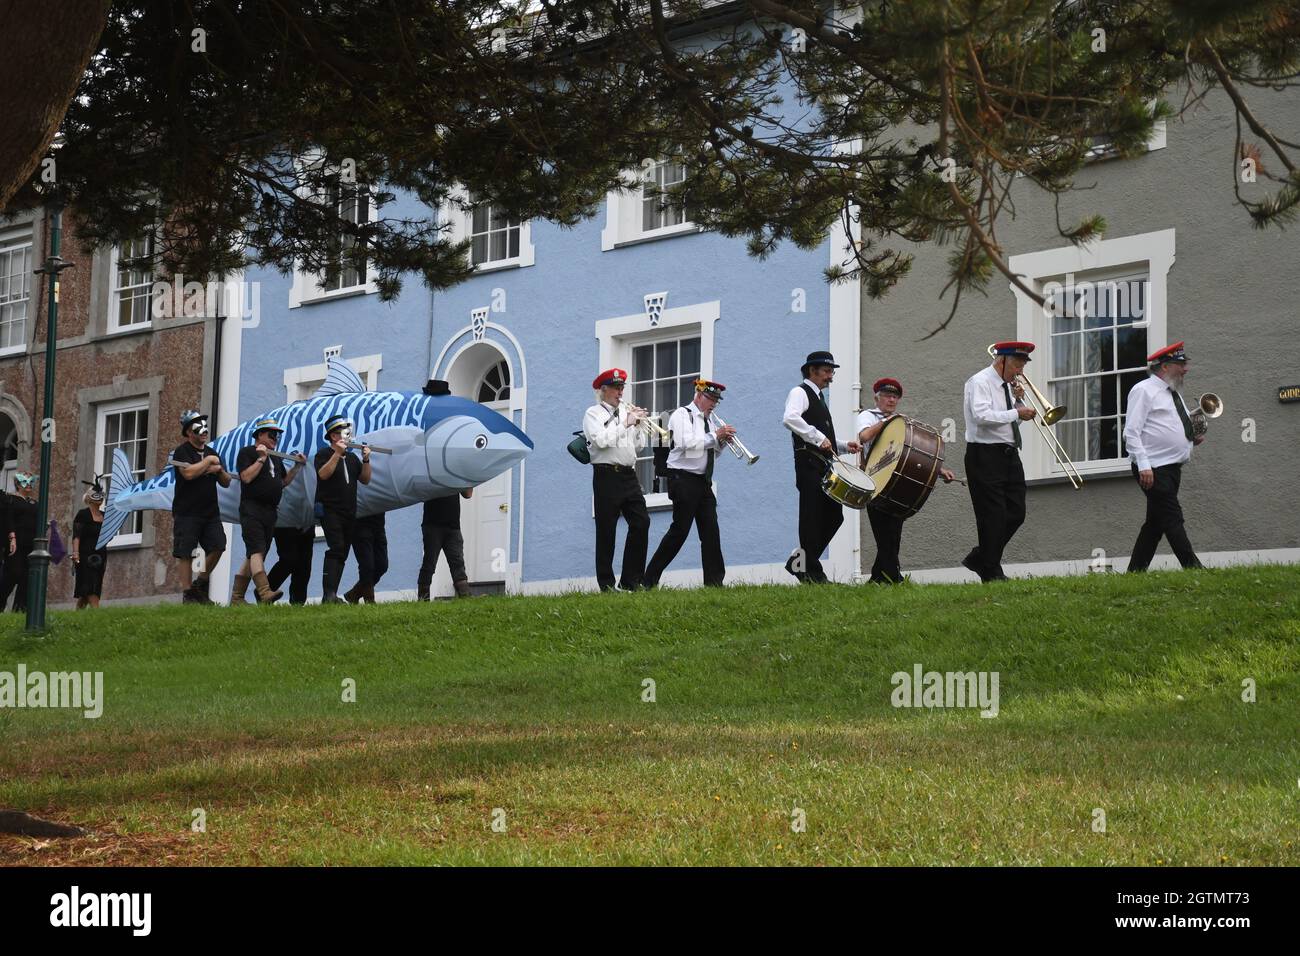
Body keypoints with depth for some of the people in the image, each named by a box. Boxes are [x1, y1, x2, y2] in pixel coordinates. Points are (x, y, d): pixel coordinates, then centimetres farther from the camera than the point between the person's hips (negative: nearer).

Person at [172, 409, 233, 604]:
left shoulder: (212, 453, 18)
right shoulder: (182, 452, -3)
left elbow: (226, 483, 19)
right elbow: (189, 473, -21)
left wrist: (219, 470, -2)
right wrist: (208, 461, -8)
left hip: (210, 512, 6)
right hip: (187, 513, -6)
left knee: (218, 546, -5)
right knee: (185, 553, -4)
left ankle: (200, 584, 13)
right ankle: (188, 594, 1)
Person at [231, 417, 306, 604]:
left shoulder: (275, 458, 23)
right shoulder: (247, 452, 0)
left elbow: (284, 482, 25)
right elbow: (246, 477, -12)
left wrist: (297, 466, 14)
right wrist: (261, 459, -12)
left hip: (270, 511, 8)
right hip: (252, 509, -8)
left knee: (253, 555, 6)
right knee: (257, 551, -21)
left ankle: (236, 597, 9)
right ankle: (265, 593, -36)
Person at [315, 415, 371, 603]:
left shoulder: (352, 458, 19)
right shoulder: (324, 454, 0)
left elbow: (365, 480, 17)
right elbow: (323, 474, -17)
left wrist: (366, 460, 3)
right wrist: (337, 454, -21)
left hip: (349, 513, 7)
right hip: (330, 509, -7)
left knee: (342, 554, 5)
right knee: (336, 549, -21)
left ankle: (331, 596, 7)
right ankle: (329, 594, -28)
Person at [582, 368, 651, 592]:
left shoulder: (627, 412, 19)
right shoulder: (593, 414, 2)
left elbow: (639, 445, 18)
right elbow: (601, 440, -15)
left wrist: (638, 425, 2)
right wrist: (625, 424, -12)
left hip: (629, 475, 6)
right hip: (607, 475, -6)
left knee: (641, 522, -4)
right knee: (606, 530, -3)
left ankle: (631, 580, 3)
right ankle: (607, 584, 1)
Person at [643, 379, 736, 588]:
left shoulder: (706, 421, 18)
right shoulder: (682, 415, -5)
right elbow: (688, 443, -21)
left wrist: (722, 442, 4)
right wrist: (716, 436, -17)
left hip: (703, 482, 8)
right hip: (683, 479, -8)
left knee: (711, 530, 0)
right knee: (680, 530, -9)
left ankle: (714, 580, 1)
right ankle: (651, 578, -2)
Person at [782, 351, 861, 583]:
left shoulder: (819, 397, 25)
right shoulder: (800, 392, -3)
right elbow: (790, 418, -25)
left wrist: (844, 446, 13)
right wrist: (819, 438, -26)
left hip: (825, 465, 9)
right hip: (809, 464, -9)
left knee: (834, 516, 6)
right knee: (812, 518, -6)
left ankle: (800, 561, 15)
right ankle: (812, 572, -1)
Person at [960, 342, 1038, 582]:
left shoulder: (1009, 385, 15)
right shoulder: (980, 382, -9)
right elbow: (982, 416, -23)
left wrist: (1018, 400, 5)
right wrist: (1016, 413, -19)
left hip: (1009, 455, 8)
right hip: (986, 456, -8)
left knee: (1016, 513, 6)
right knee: (993, 515, -6)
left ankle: (980, 559, 19)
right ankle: (991, 572, 3)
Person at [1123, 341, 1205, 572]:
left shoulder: (1172, 393, 21)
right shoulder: (1144, 390, -6)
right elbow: (1131, 432, -13)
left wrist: (1193, 438, 11)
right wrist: (1143, 465, -22)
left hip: (1172, 469, 9)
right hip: (1154, 470, -9)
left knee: (1155, 523, 9)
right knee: (1172, 519, -11)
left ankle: (1135, 572, 13)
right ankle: (1193, 569, -13)